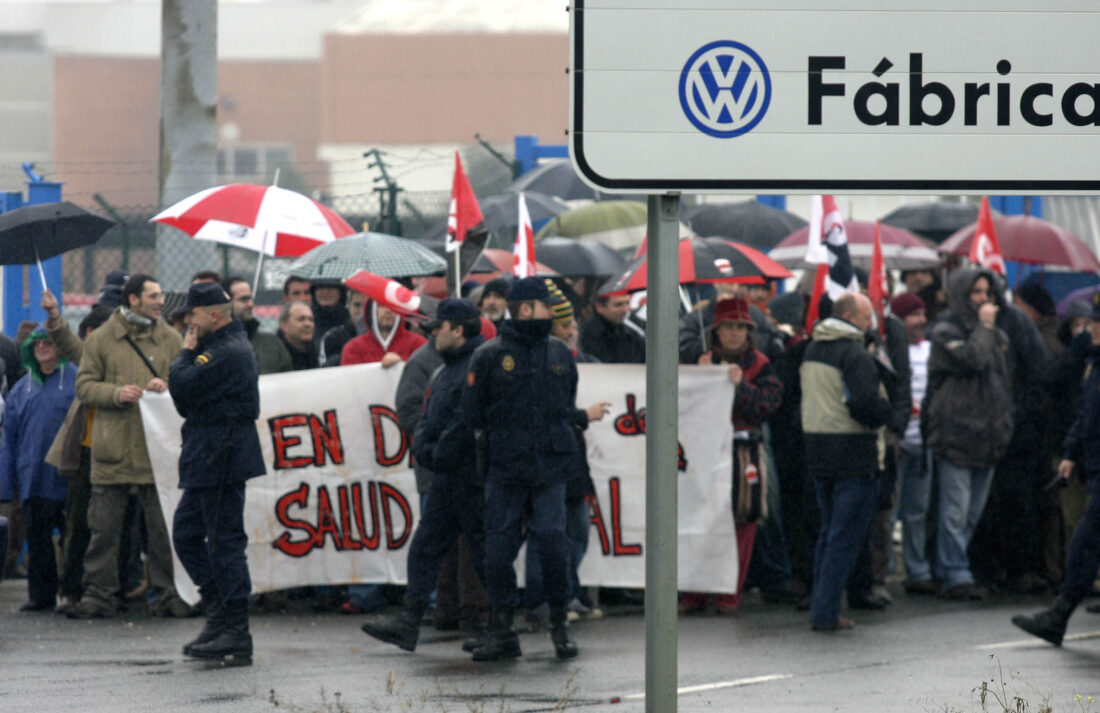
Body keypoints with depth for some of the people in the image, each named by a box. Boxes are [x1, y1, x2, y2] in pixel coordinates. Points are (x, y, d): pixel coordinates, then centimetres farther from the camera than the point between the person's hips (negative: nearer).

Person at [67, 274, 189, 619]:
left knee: (163, 527, 1)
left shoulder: (171, 339, 10)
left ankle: (169, 594, 8)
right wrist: (116, 393, -13)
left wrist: (168, 387, -10)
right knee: (104, 527, 2)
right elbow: (84, 386, 4)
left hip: (158, 450, 1)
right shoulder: (100, 340, 6)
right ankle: (98, 594, 8)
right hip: (113, 450, -1)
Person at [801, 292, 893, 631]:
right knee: (845, 536, -3)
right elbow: (865, 403, -25)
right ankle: (826, 613, -6)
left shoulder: (812, 349, 12)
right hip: (853, 455, -8)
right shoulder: (855, 354, -15)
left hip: (817, 450, 8)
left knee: (829, 530, 18)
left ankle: (820, 607, 20)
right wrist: (884, 413, -4)